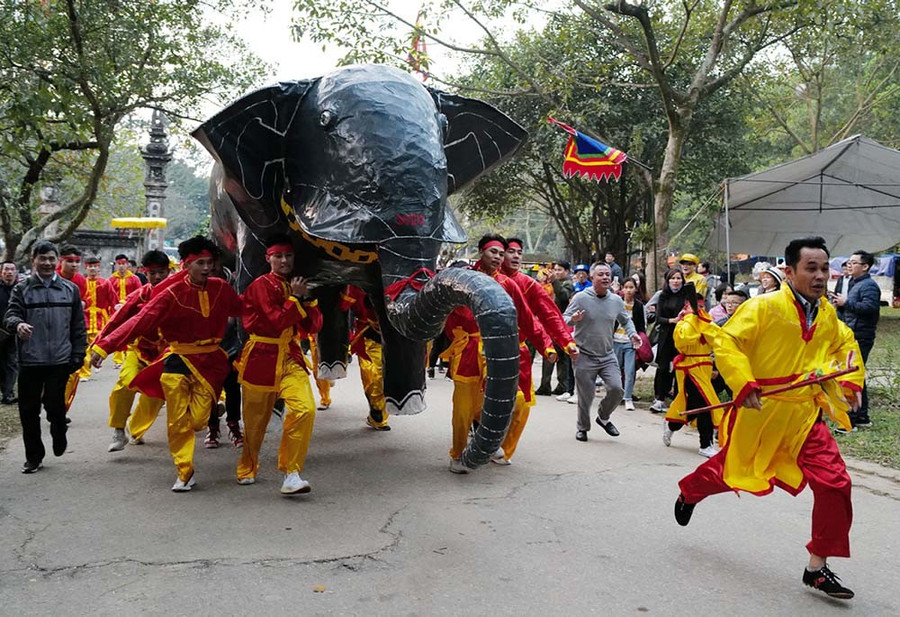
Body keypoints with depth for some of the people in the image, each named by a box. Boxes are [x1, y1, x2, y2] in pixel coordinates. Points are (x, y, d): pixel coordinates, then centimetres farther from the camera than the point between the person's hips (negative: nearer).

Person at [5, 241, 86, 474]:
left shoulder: (70, 290, 8)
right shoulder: (22, 289, 5)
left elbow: (78, 326, 10)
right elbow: (10, 315, -5)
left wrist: (77, 355, 4)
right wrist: (18, 324, -29)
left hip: (60, 360, 0)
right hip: (29, 360, 1)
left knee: (55, 405, -4)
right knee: (29, 410, 5)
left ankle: (59, 437, 28)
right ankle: (34, 456, 20)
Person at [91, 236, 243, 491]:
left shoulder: (220, 289, -1)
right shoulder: (173, 294, -12)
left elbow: (241, 308, 15)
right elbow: (141, 321, -17)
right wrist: (104, 345, -25)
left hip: (210, 361, 2)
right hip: (178, 362, -2)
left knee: (198, 420, -4)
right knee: (178, 422, 2)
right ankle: (185, 473, 16)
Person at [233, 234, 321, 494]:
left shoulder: (296, 286, 11)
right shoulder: (261, 285, -7)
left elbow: (313, 327, 8)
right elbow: (276, 321, -18)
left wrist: (307, 299, -5)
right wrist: (295, 298, -12)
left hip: (290, 357, 4)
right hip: (261, 358, -4)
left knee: (305, 409, -18)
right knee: (255, 419, 9)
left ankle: (291, 474, -10)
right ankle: (247, 469, 36)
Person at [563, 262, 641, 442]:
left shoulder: (616, 300, 4)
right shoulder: (581, 298, -10)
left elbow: (625, 320, 20)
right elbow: (564, 319, -7)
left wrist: (632, 333, 1)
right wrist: (573, 319, -30)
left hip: (608, 356, 4)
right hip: (584, 356, -3)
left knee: (616, 389, -10)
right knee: (585, 397, 3)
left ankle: (603, 417, 19)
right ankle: (582, 427, 28)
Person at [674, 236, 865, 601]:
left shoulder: (828, 314, 4)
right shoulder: (764, 307, -17)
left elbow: (846, 344, 23)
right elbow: (725, 342, -19)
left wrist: (851, 380, 9)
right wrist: (744, 384, -28)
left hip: (804, 414, 5)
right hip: (760, 410, -4)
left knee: (834, 482, -8)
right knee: (731, 469, 14)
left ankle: (817, 568, 7)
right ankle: (688, 492, 50)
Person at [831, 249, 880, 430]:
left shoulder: (869, 285, -13)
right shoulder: (854, 283, 19)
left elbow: (869, 307, -27)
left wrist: (846, 302, -19)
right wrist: (840, 302, 5)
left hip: (860, 338, -11)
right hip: (852, 336, 11)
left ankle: (851, 419, -6)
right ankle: (862, 417, 25)